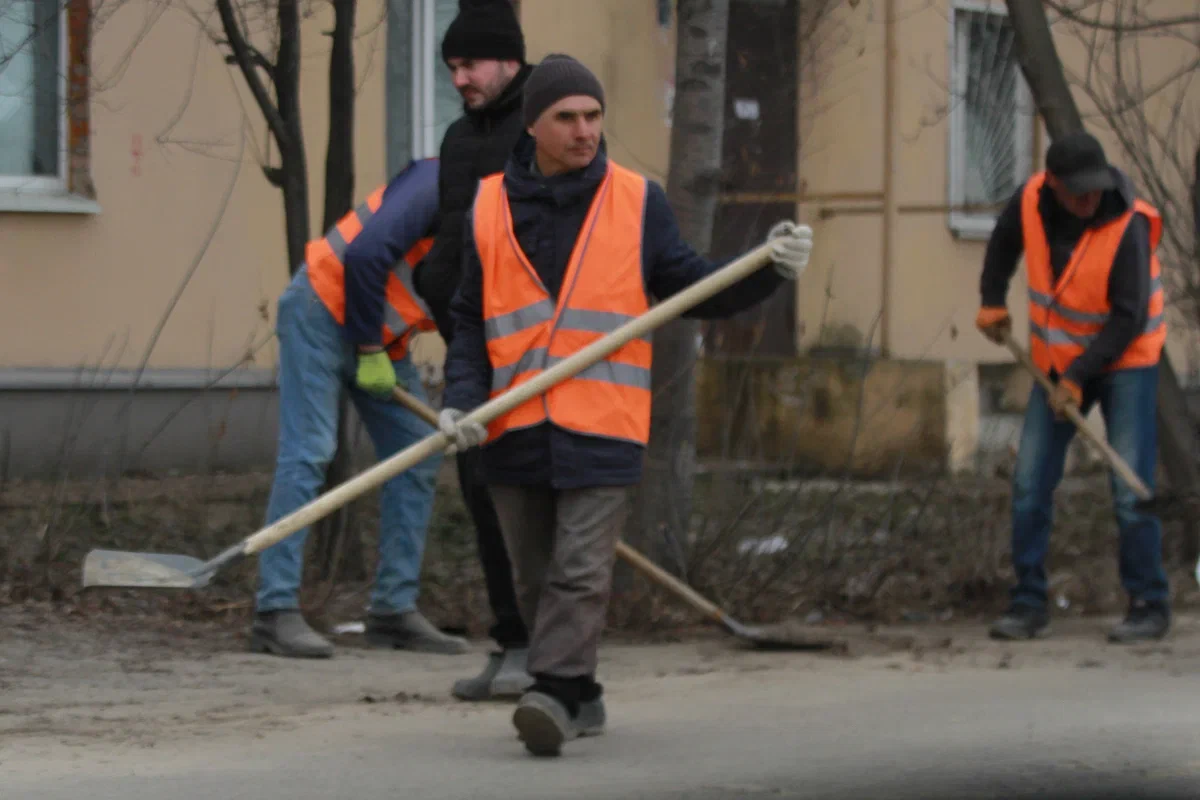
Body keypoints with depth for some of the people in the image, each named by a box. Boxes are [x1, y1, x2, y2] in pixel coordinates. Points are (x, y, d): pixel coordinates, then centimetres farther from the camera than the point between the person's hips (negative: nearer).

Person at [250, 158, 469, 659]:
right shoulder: (438, 185, -20)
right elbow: (367, 252, -28)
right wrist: (370, 352, -20)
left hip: (383, 338, 9)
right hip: (324, 312, -9)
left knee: (418, 459, 4)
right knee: (307, 453, -14)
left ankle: (395, 610, 10)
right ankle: (275, 612, -16)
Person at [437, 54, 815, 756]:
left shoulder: (637, 202, 3)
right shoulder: (490, 209, 6)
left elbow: (692, 288, 9)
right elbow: (470, 322, 8)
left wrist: (769, 272, -6)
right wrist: (462, 400, -6)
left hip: (602, 430, -2)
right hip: (514, 433, 2)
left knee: (580, 571, -13)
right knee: (537, 579, 10)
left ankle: (554, 692, -16)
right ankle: (582, 697, 23)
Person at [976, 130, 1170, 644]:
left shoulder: (1127, 226, -24)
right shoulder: (1030, 201, -10)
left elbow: (1129, 318, -22)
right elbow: (1005, 240, 16)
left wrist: (1079, 377, -24)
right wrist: (992, 299, 10)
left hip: (1124, 359, -5)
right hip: (1057, 359, 5)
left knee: (1130, 490, -10)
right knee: (1030, 484, 0)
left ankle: (1150, 607, 0)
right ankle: (1028, 606, 7)